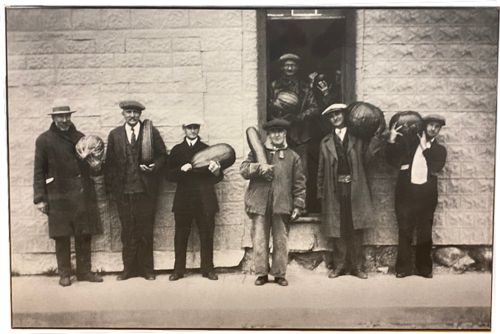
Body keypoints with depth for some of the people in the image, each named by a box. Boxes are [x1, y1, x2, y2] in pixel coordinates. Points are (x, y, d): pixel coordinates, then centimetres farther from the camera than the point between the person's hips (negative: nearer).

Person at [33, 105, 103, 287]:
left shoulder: (80, 137, 13)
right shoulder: (44, 140, 1)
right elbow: (39, 171, 0)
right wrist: (39, 198, -5)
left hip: (83, 195, 3)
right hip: (59, 195, -3)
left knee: (84, 235, 7)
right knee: (62, 236, 4)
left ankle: (84, 271, 18)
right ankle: (64, 274, 16)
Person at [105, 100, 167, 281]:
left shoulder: (152, 132, 4)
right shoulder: (114, 135, 9)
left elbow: (162, 155, 7)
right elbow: (110, 162, 9)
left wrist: (155, 166, -12)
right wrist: (112, 186, 3)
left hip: (146, 190, -1)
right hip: (123, 191, 1)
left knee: (145, 230, 4)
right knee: (127, 231, 6)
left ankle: (147, 269, 15)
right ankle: (129, 268, 17)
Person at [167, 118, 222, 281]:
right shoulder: (177, 150, 11)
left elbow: (218, 178, 3)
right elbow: (170, 175, 4)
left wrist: (216, 171, -19)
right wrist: (181, 169, -15)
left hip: (205, 200, 0)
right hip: (183, 199, 0)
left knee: (206, 235, 2)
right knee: (180, 236, 2)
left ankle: (207, 269, 13)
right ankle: (178, 270, 13)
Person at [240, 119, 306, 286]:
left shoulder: (293, 156, 11)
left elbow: (299, 183, 8)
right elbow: (243, 170, 1)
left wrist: (298, 205, 1)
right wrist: (259, 166, -16)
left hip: (282, 206, 0)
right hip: (260, 204, 0)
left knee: (281, 242, 4)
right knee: (259, 241, 0)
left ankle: (279, 274, 15)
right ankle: (261, 273, 11)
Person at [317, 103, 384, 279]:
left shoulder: (357, 139, 9)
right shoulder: (325, 142, 11)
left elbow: (366, 159, -3)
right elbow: (321, 170, 11)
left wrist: (376, 138, -9)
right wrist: (321, 193, 6)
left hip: (355, 189, 0)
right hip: (335, 190, 1)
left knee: (356, 229, 3)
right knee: (337, 229, 2)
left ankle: (356, 266, 11)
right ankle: (339, 266, 13)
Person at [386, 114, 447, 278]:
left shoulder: (439, 149, 11)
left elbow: (436, 167, -6)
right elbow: (392, 160, 1)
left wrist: (425, 147, -4)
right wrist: (392, 140, -11)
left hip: (426, 194, 1)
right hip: (406, 192, -1)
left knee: (425, 233, 6)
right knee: (404, 232, 3)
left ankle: (424, 268, 17)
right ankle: (403, 267, 11)